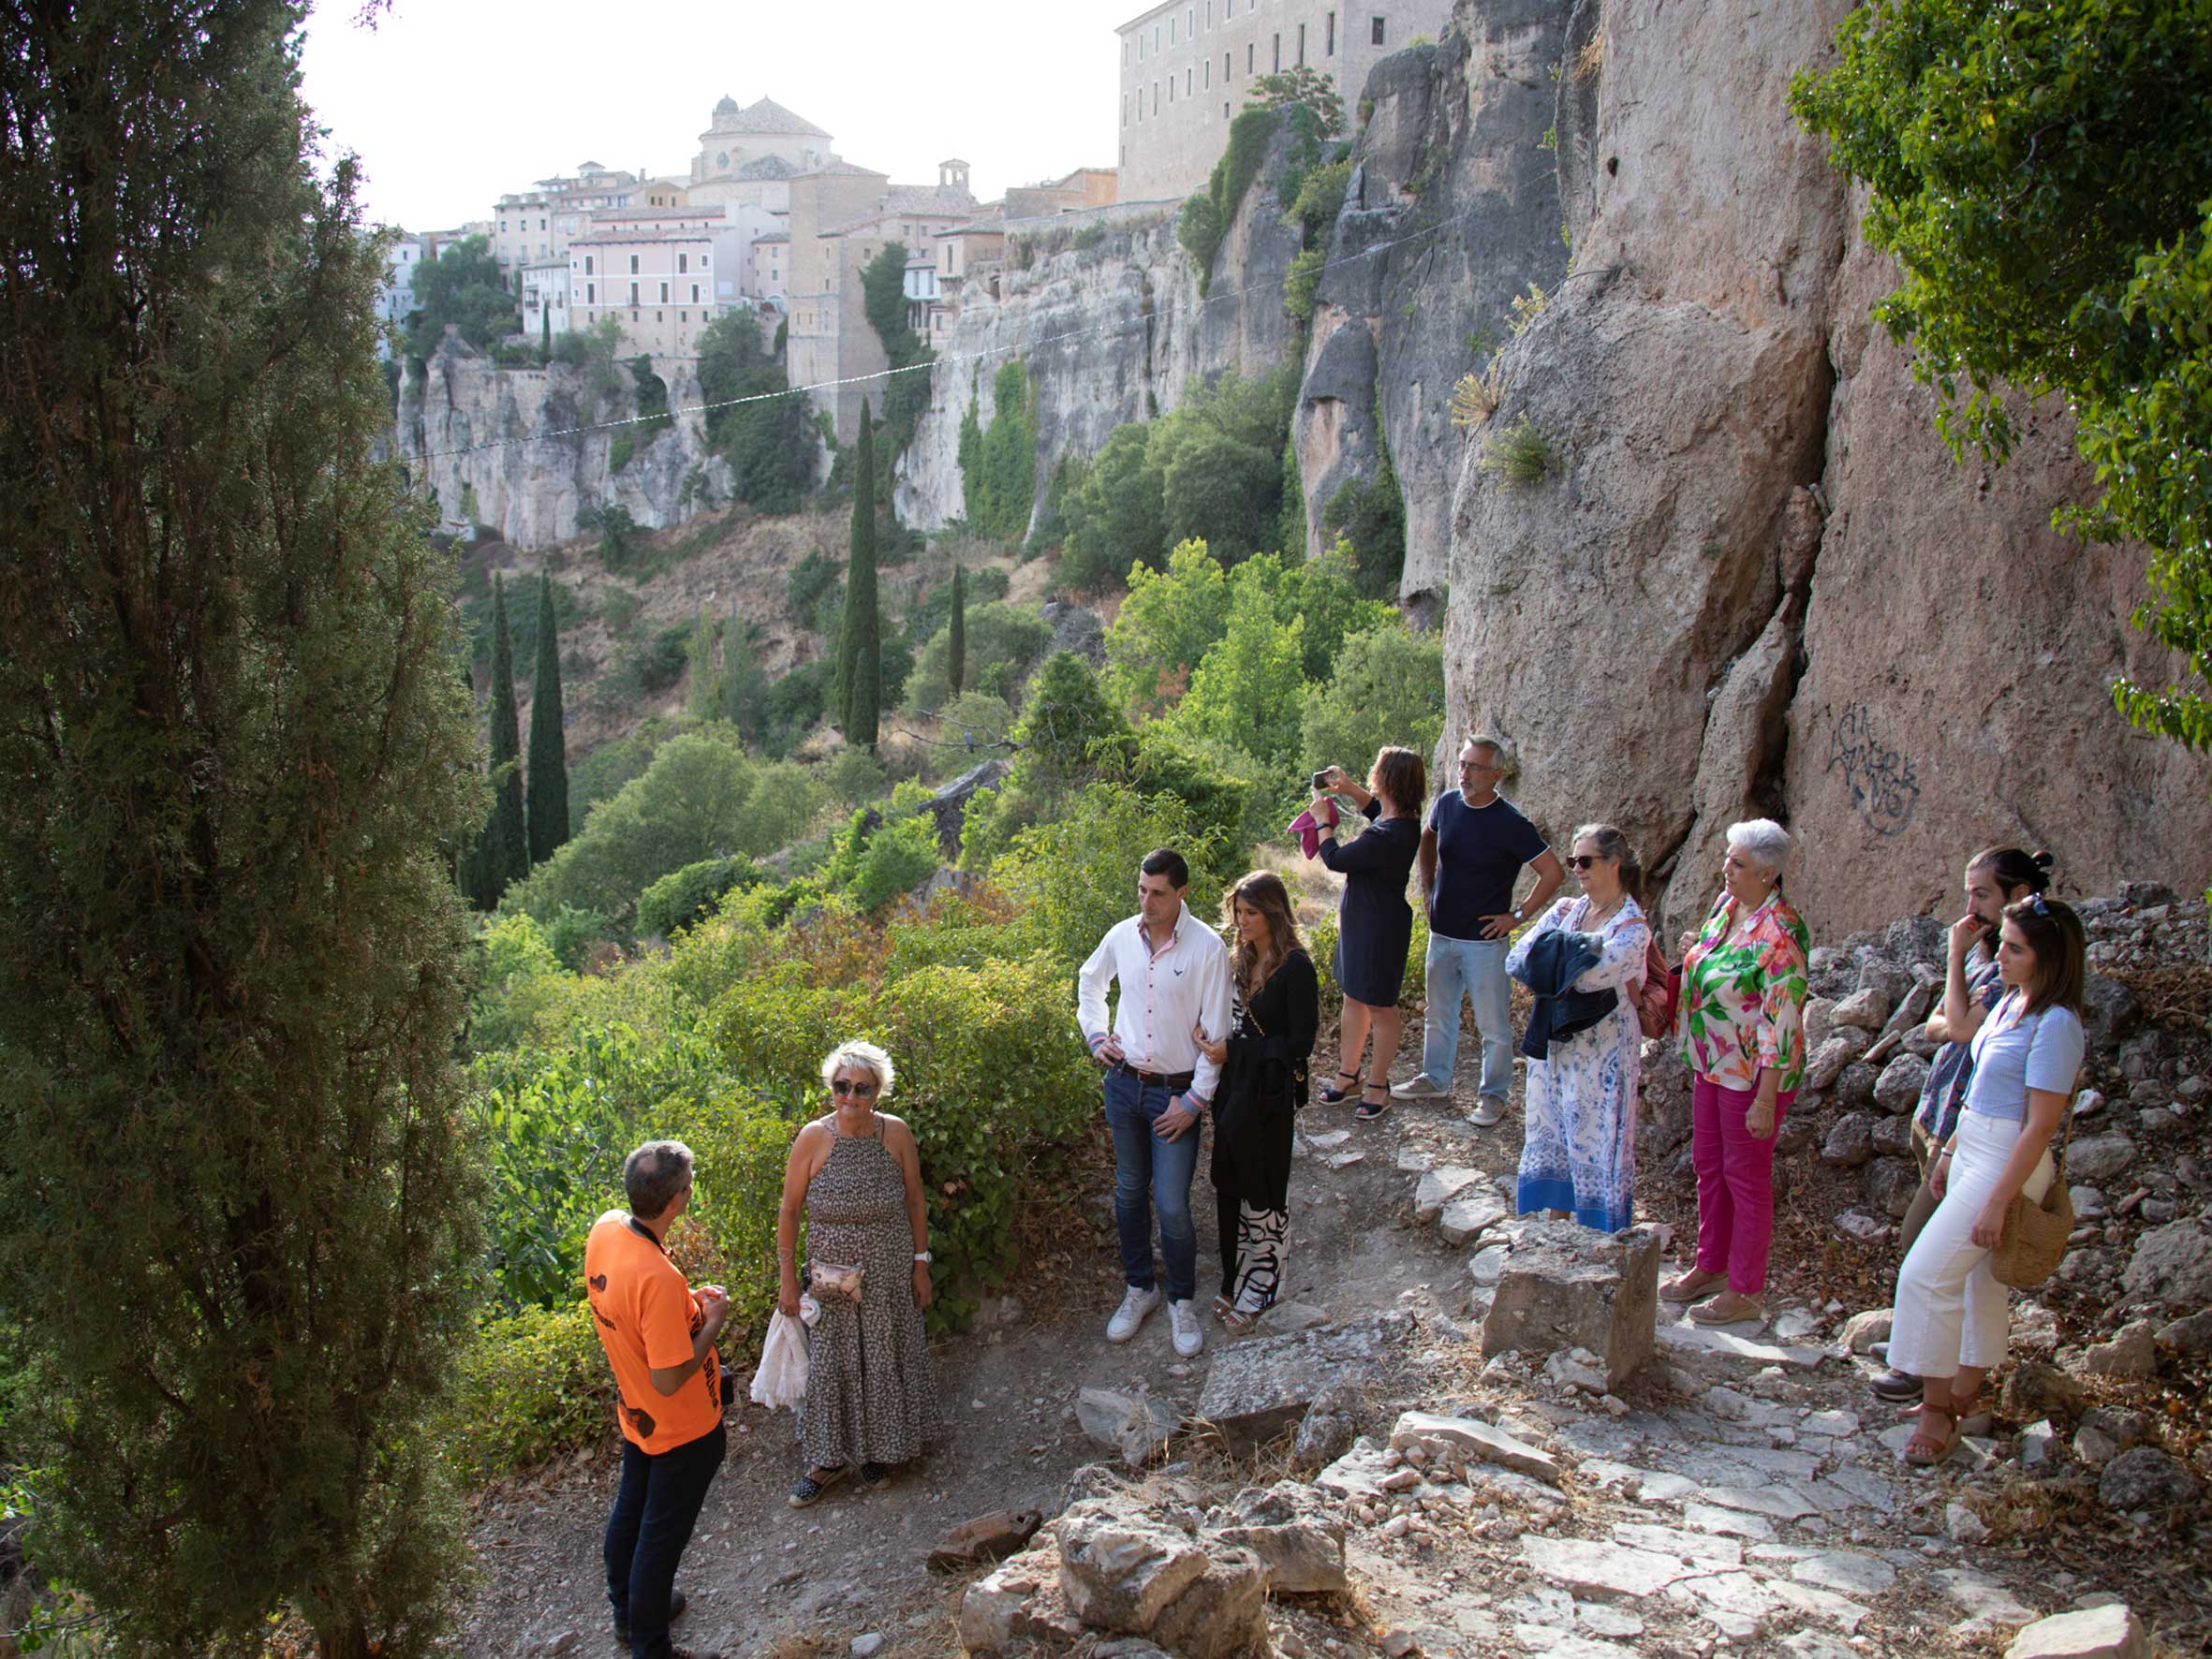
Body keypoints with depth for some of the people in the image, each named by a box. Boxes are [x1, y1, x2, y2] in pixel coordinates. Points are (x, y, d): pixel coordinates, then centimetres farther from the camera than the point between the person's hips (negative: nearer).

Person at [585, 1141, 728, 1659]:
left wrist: (687, 1305, -3)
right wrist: (712, 1321, -20)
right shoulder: (658, 1279, -40)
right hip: (682, 1429, -8)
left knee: (630, 1509, 27)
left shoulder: (605, 1229, -14)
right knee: (663, 1534, 12)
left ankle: (629, 1612, 49)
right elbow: (670, 1379, -32)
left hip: (633, 1412, 8)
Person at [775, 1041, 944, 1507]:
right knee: (830, 1363, 9)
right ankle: (828, 1460, 28)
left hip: (889, 1275, 1)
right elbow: (790, 1210, -6)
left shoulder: (896, 1133, -11)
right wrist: (787, 1279, -5)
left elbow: (915, 1201, 0)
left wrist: (920, 1265, 2)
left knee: (886, 1359, 14)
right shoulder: (814, 1138, -15)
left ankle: (881, 1450, 36)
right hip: (832, 1276, -1)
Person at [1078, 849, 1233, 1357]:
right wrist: (1095, 1035, 8)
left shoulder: (1207, 948, -14)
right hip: (1124, 1082, 4)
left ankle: (1181, 1301, 19)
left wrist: (1196, 1100, -13)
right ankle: (1139, 1289, 33)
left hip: (1176, 1091, -4)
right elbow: (1089, 982, 20)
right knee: (1130, 1192, 15)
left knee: (1172, 1206, -4)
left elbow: (1216, 1032, -11)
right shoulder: (1122, 936, -2)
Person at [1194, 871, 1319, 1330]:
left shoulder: (1294, 966, -15)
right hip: (1233, 1086, 7)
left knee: (1262, 1190, 6)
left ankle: (1259, 1291, 21)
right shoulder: (1242, 960, 7)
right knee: (1230, 1184, 14)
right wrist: (1211, 1038, -3)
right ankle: (1235, 1279, 29)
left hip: (1268, 1091, -7)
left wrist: (1232, 1052, -16)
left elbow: (1301, 1042, -16)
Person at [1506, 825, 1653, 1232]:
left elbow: (1585, 976, -29)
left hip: (1602, 1053, -6)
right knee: (1551, 1135, 14)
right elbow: (1515, 961, -4)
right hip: (1554, 1042, 6)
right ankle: (1556, 1225, 28)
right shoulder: (1566, 910, 5)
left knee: (1595, 1143, 2)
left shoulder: (1633, 928, -14)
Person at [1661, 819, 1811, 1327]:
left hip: (1752, 1073, -8)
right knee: (1709, 1164, 19)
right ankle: (1710, 1266, 37)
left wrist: (1765, 1099, -23)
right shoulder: (1726, 904, 1)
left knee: (1747, 1175, 5)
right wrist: (1694, 951, -1)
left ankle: (1745, 1292, 19)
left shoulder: (1779, 936, -25)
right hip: (1711, 1061, 8)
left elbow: (1782, 1024, -24)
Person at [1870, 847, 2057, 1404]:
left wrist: (1957, 954, -14)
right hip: (1939, 1109, 9)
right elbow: (1935, 1024, 13)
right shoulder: (1984, 951, 11)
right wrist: (1957, 1024, -9)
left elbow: (1962, 1025, -22)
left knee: (1919, 1243, -3)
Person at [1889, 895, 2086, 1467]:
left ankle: (1938, 1413, 1)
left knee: (1926, 1275, -10)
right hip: (1973, 1153, 9)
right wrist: (1949, 1153, 20)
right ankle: (1962, 1395, 31)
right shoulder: (2012, 1003, 6)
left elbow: (2040, 1126, -22)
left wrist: (1998, 1202, -21)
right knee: (1978, 1274, 18)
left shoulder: (2055, 1024, -22)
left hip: (2007, 1165, -9)